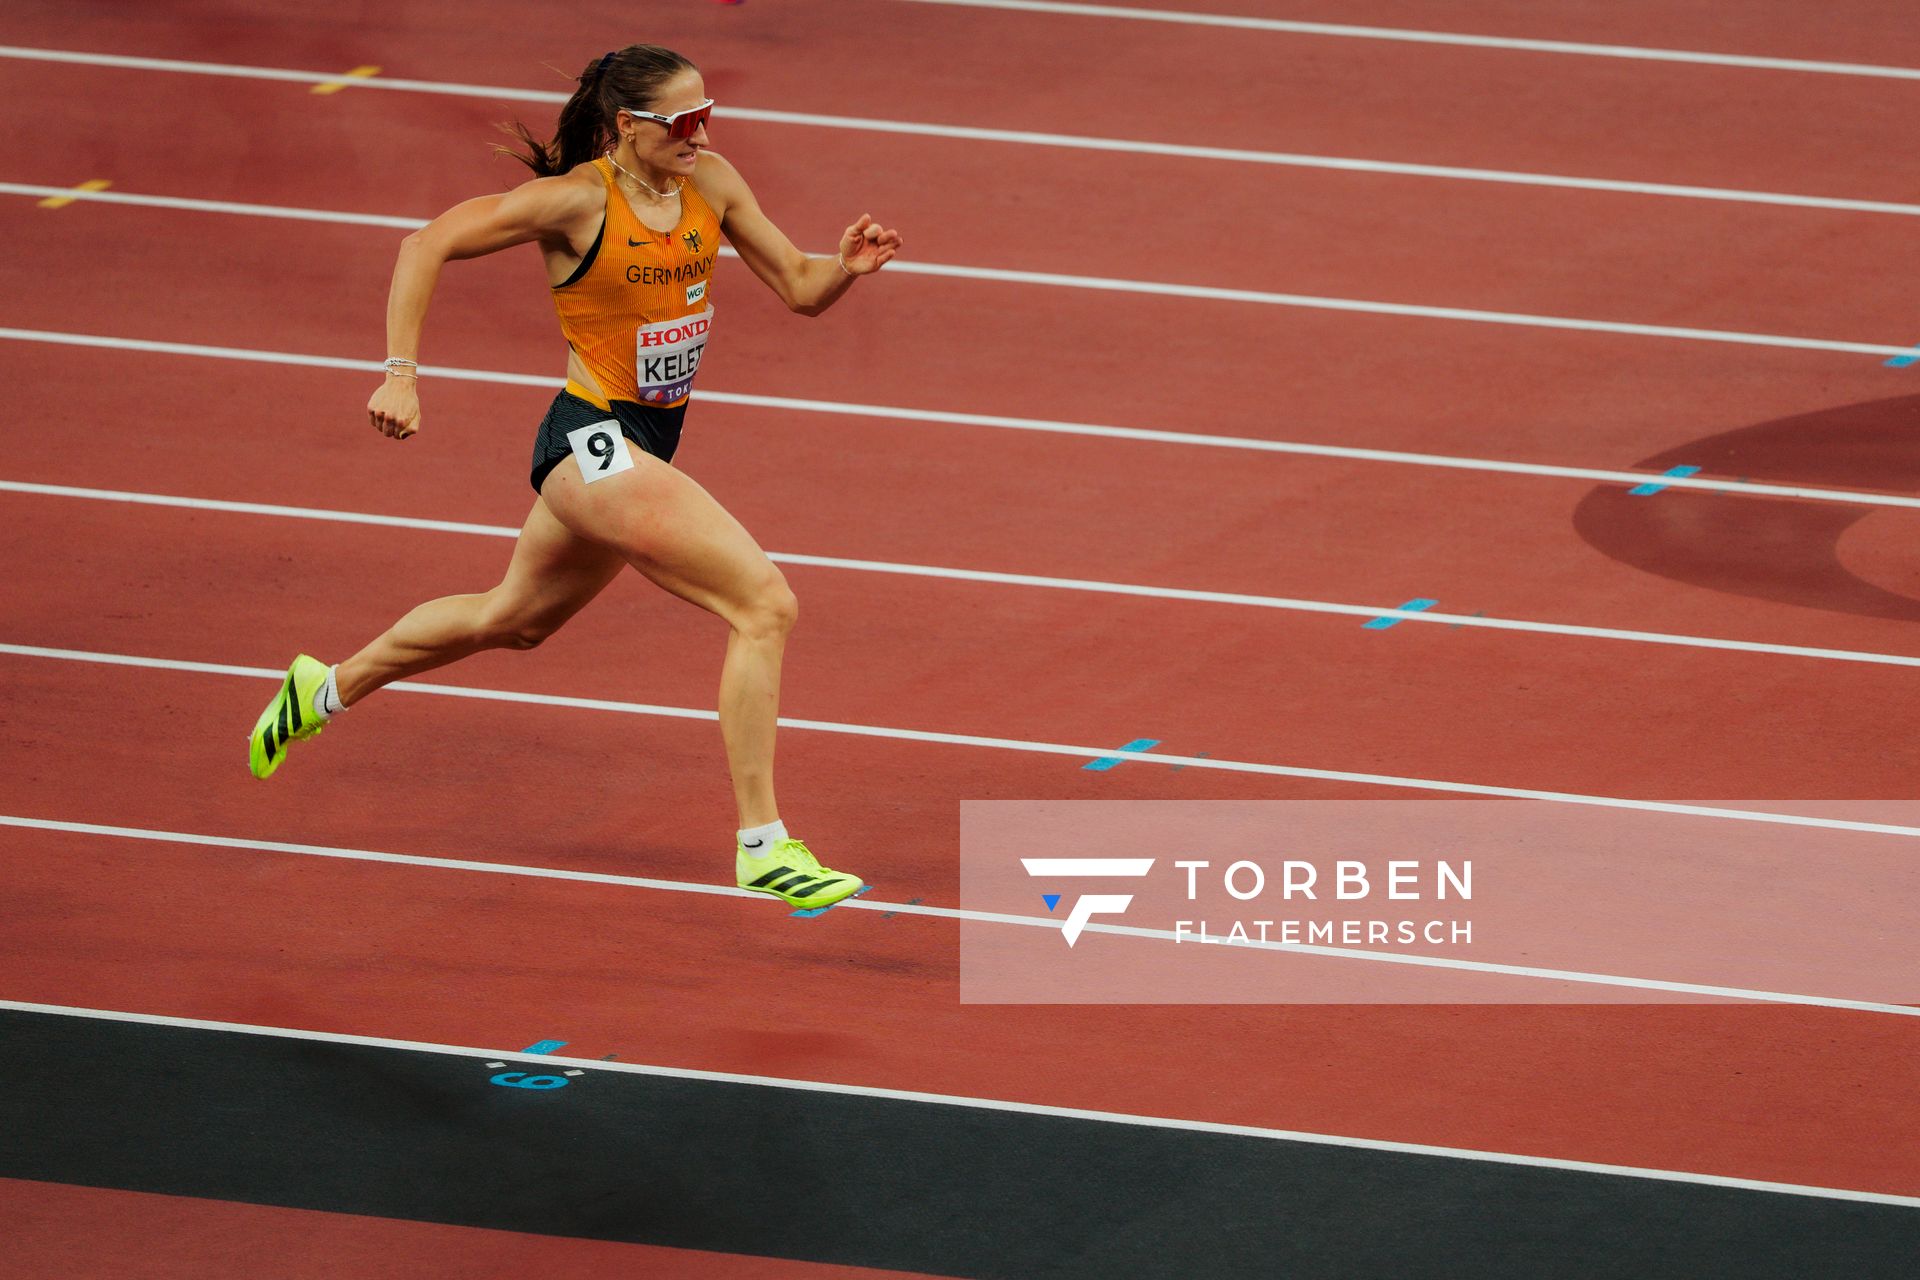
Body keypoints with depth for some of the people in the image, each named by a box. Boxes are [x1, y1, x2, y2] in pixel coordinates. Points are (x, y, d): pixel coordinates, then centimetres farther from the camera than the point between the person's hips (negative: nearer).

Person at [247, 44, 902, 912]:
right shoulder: (577, 200, -17)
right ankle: (763, 847, -15)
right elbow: (427, 246, -12)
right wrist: (400, 373, -19)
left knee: (513, 619, 28)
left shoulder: (711, 183, 1)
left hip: (648, 444, 9)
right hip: (592, 442, -9)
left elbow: (800, 290, 6)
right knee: (766, 604, -19)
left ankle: (325, 692, 50)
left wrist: (848, 267, -17)